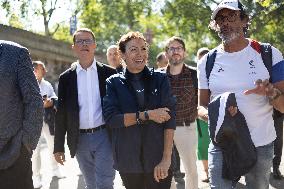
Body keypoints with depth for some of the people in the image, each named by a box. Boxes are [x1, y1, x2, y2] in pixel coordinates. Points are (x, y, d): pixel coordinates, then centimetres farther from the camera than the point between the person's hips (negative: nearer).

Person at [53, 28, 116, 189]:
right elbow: (61, 114, 6)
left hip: (104, 137, -2)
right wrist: (58, 147, 4)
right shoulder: (66, 78, 5)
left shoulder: (109, 73, 1)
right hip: (80, 139, 2)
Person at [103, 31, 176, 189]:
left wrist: (166, 158, -13)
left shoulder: (160, 79, 5)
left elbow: (169, 118, -4)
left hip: (158, 160, 0)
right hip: (128, 162, 0)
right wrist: (147, 115, -16)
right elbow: (110, 118, -8)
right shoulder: (114, 83, 5)